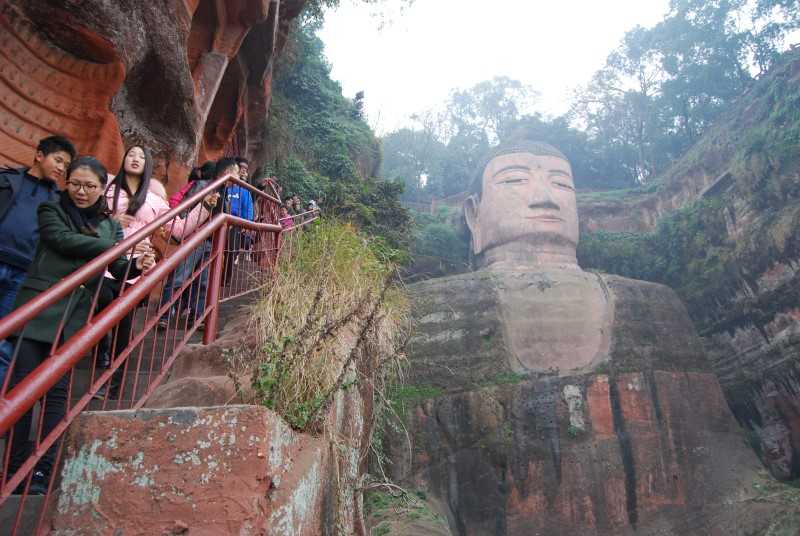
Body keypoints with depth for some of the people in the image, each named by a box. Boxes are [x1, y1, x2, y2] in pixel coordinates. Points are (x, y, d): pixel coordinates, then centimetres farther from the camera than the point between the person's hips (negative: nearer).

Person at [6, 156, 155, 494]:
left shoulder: (109, 225, 14)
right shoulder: (51, 211, 5)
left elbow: (117, 270, 8)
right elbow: (65, 241, -13)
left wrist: (136, 266, -14)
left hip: (74, 318, 2)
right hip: (37, 310, -2)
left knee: (58, 393, 4)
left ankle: (43, 471, 10)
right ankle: (15, 469, 12)